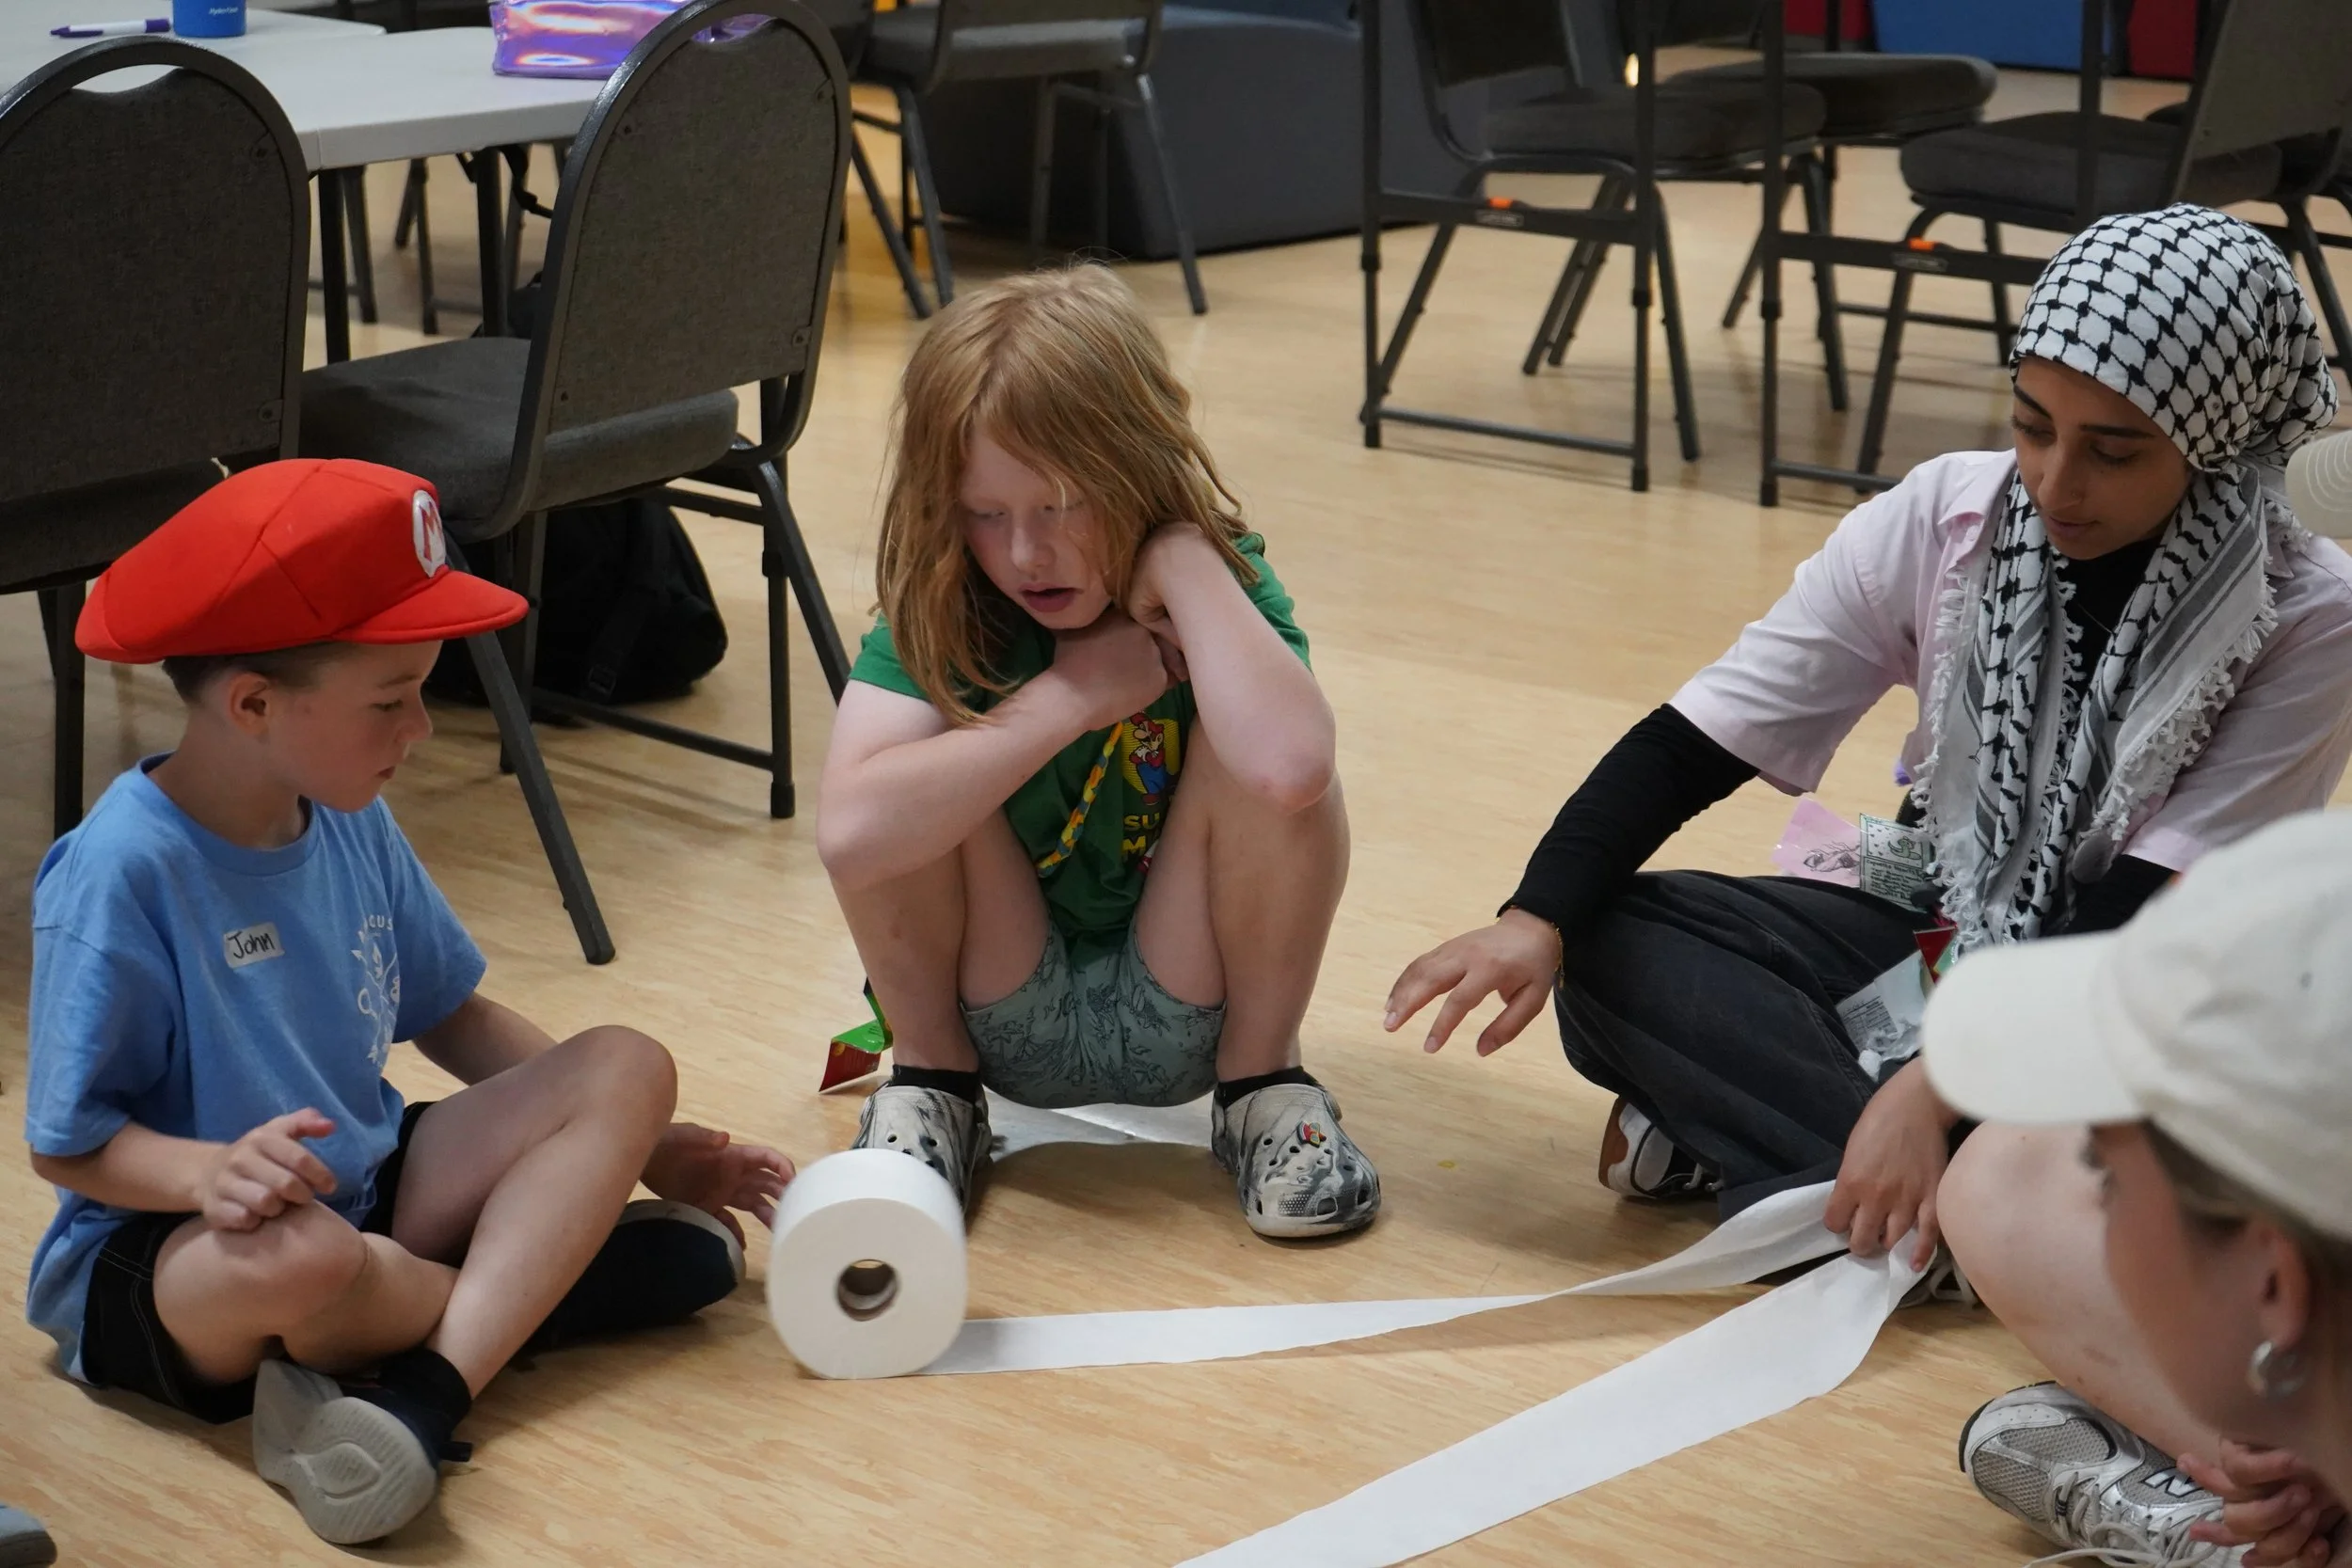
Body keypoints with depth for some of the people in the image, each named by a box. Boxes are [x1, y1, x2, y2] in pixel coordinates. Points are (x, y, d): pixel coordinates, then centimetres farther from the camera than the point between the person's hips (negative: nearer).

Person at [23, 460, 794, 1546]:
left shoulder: (351, 822, 2)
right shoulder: (121, 873, -21)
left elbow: (451, 1016, 14)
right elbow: (68, 1141, -17)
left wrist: (636, 1145, 8)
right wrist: (209, 1172, -37)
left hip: (365, 1190, 8)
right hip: (154, 1250, -7)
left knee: (627, 1070, -9)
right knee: (299, 1258, -42)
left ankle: (425, 1389, -28)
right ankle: (545, 1275, -8)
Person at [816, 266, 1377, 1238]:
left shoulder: (1220, 584, -16)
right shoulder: (935, 609, -15)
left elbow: (1286, 765, -42)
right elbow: (850, 832, -35)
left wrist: (1183, 558, -30)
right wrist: (1070, 694, -30)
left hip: (1185, 1024, -1)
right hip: (1001, 1025, 1)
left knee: (1266, 774, -28)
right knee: (917, 758, -25)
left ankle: (1262, 1088, -4)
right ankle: (934, 1088, -2)